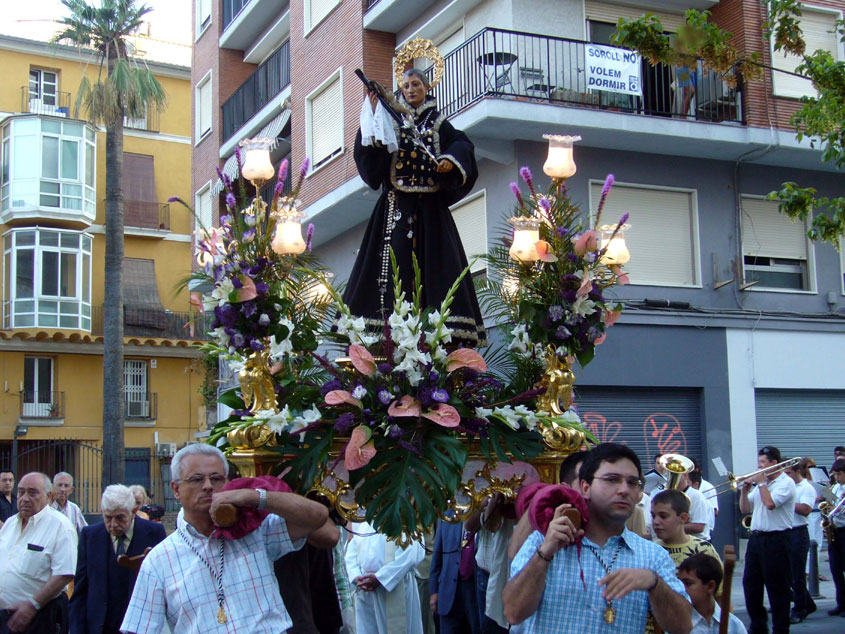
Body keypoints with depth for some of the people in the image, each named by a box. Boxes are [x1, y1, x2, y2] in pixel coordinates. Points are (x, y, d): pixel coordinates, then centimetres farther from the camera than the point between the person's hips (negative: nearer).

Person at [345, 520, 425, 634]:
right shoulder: (364, 525, 16)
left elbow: (408, 556, -15)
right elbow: (351, 552, 11)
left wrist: (380, 577, -19)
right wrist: (356, 576, -8)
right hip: (364, 589, 5)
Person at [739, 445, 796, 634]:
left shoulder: (786, 483, -8)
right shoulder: (761, 483, 17)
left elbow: (770, 503, -23)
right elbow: (745, 509, 17)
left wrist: (761, 483, -11)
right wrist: (745, 491, 1)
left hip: (776, 539, -8)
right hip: (756, 538, 8)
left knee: (777, 586, -2)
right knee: (750, 583, 10)